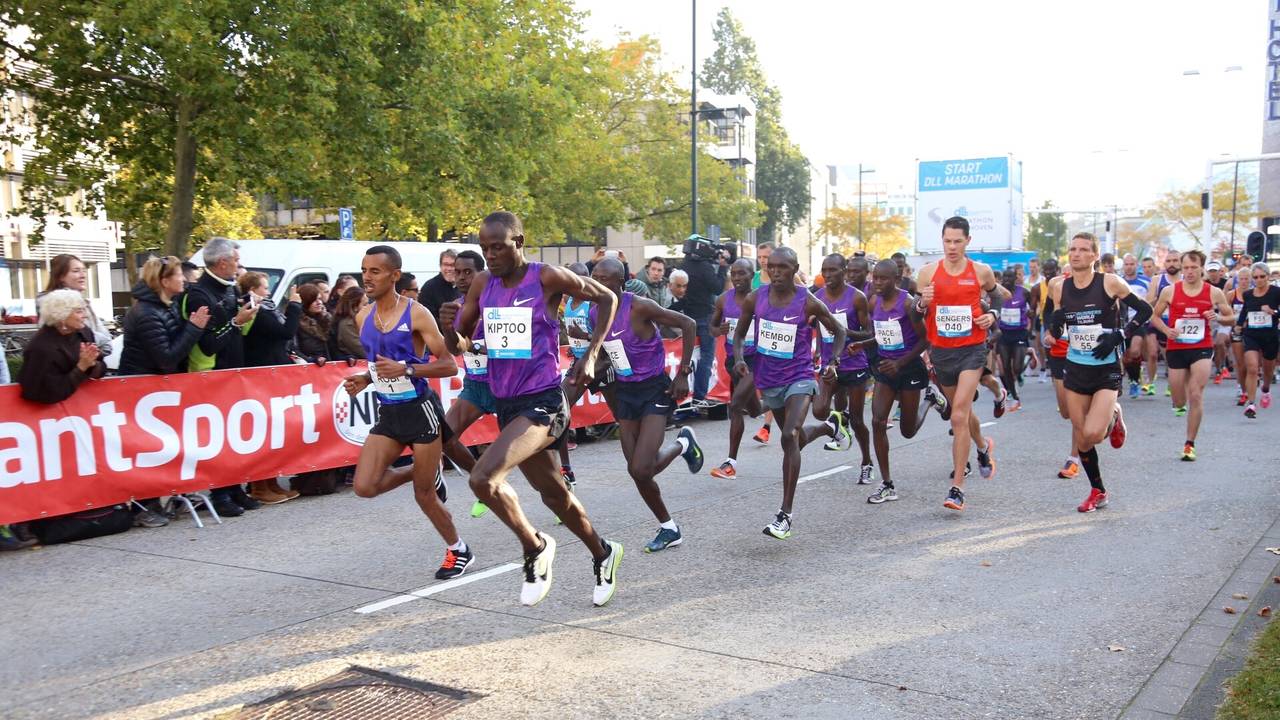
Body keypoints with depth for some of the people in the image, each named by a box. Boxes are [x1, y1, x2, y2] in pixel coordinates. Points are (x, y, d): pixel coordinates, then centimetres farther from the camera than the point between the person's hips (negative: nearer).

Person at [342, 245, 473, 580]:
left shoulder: (416, 314, -13)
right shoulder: (363, 317, 6)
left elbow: (449, 366, -14)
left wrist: (406, 369, -26)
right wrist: (364, 380, 1)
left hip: (420, 409, -6)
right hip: (387, 412, 6)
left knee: (424, 495, 1)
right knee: (364, 486, -7)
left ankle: (459, 551, 25)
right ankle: (423, 472, 23)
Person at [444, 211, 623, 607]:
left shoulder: (547, 278, -12)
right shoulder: (483, 283, 4)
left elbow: (606, 298, 0)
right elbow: (461, 339, 12)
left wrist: (591, 356, -6)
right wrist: (450, 322, -11)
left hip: (543, 402, -7)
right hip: (506, 403, 7)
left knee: (483, 478, -23)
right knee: (553, 493, 18)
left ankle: (535, 547, 1)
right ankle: (602, 553, 41)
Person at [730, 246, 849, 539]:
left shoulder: (809, 303, -12)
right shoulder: (755, 299, -5)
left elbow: (838, 332, 2)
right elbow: (739, 332, 9)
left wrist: (833, 362, -14)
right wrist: (739, 358, -10)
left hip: (799, 379, -4)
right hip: (768, 379, 5)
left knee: (789, 438, -23)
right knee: (795, 440, 19)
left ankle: (785, 514, -17)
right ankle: (830, 426, 55)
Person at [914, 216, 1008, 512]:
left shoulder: (982, 271, -2)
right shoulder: (928, 272, -1)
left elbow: (997, 294, 19)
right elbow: (917, 314, 5)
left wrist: (993, 314, 0)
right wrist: (922, 303, -17)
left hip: (972, 349, -3)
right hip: (940, 351, 3)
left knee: (959, 415, -16)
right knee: (961, 410, 21)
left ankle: (957, 487, -13)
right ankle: (983, 446, 54)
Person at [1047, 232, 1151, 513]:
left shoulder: (1110, 282, -10)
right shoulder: (1059, 286, 1)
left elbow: (1145, 310, -3)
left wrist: (1118, 336, -14)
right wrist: (1055, 322, -14)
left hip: (1107, 369, -4)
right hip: (1076, 368, 4)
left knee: (1092, 434, -18)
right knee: (1080, 438, 7)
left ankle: (1114, 418, 18)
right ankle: (1097, 492, 27)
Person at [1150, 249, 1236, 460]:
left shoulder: (1214, 293, 0)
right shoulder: (1170, 291, -1)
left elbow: (1231, 317, 11)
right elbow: (1155, 316, 9)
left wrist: (1217, 317, -11)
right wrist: (1166, 330, -10)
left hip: (1202, 349, -1)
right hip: (1176, 349, 1)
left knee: (1196, 396, -13)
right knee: (1179, 401, 9)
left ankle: (1190, 444, -3)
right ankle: (1180, 406, 50)